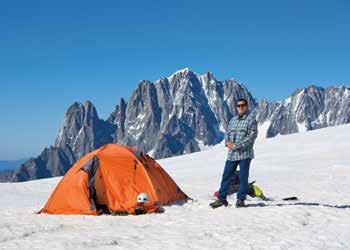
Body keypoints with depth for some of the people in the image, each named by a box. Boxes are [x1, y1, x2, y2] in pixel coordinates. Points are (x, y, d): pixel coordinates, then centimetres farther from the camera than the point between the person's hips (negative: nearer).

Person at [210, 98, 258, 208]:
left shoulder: (251, 119, -6)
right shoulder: (233, 120, 15)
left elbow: (252, 136, -14)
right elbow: (227, 133, 21)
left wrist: (237, 146, -15)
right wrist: (227, 142, -3)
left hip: (245, 153, -6)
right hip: (232, 154, 6)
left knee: (243, 177, -1)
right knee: (226, 176, 6)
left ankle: (240, 200, 11)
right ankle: (221, 198, 14)